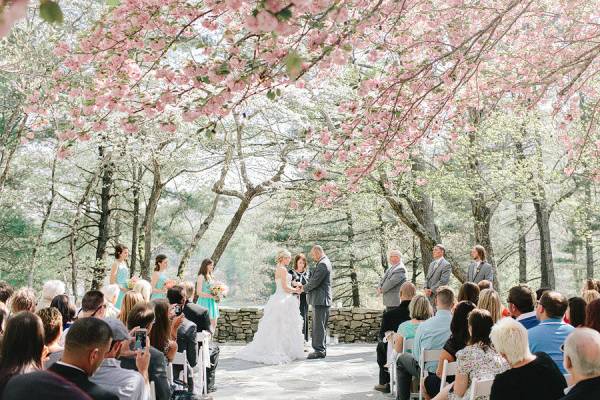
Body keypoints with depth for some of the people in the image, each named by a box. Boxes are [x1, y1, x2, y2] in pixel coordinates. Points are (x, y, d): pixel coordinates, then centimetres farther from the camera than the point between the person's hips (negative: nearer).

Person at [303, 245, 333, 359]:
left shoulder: (322, 264, -17)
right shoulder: (325, 263, 17)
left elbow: (315, 281, -19)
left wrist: (304, 289, -4)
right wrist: (305, 287, 9)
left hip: (320, 299, -11)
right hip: (323, 299, 11)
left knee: (319, 326, -7)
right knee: (321, 326, 15)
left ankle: (319, 350, -4)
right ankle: (322, 349, 21)